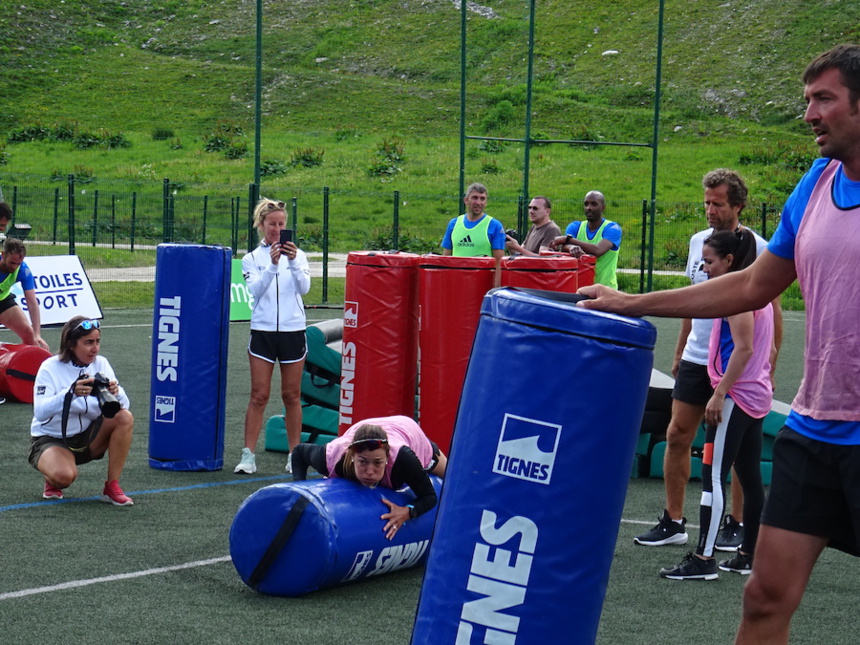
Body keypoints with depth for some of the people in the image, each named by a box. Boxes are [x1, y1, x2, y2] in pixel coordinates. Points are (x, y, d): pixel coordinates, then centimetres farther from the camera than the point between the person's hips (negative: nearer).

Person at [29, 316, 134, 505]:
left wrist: (115, 393, -32)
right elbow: (40, 412, -29)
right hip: (50, 440, -5)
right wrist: (71, 392, -43)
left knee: (124, 418, -21)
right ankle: (52, 481, 5)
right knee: (64, 476, -35)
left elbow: (123, 405, -8)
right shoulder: (50, 368, -15)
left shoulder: (100, 364, -2)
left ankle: (112, 487, -14)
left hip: (87, 436, 5)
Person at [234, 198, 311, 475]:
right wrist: (272, 265, -26)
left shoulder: (298, 254, 6)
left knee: (292, 395, 6)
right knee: (259, 395, -3)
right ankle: (248, 455, 1)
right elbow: (256, 290, -12)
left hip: (293, 331, 1)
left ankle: (295, 455, 14)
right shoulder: (251, 259, 4)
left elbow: (304, 288, -9)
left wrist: (293, 262, -24)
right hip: (263, 331, -1)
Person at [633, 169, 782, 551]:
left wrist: (769, 365, -9)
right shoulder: (698, 241, 9)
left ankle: (736, 523, 16)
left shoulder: (756, 247, -8)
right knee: (677, 437, 3)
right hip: (695, 359, 5)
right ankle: (673, 522, 11)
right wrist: (679, 351, 19)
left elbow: (772, 309, -6)